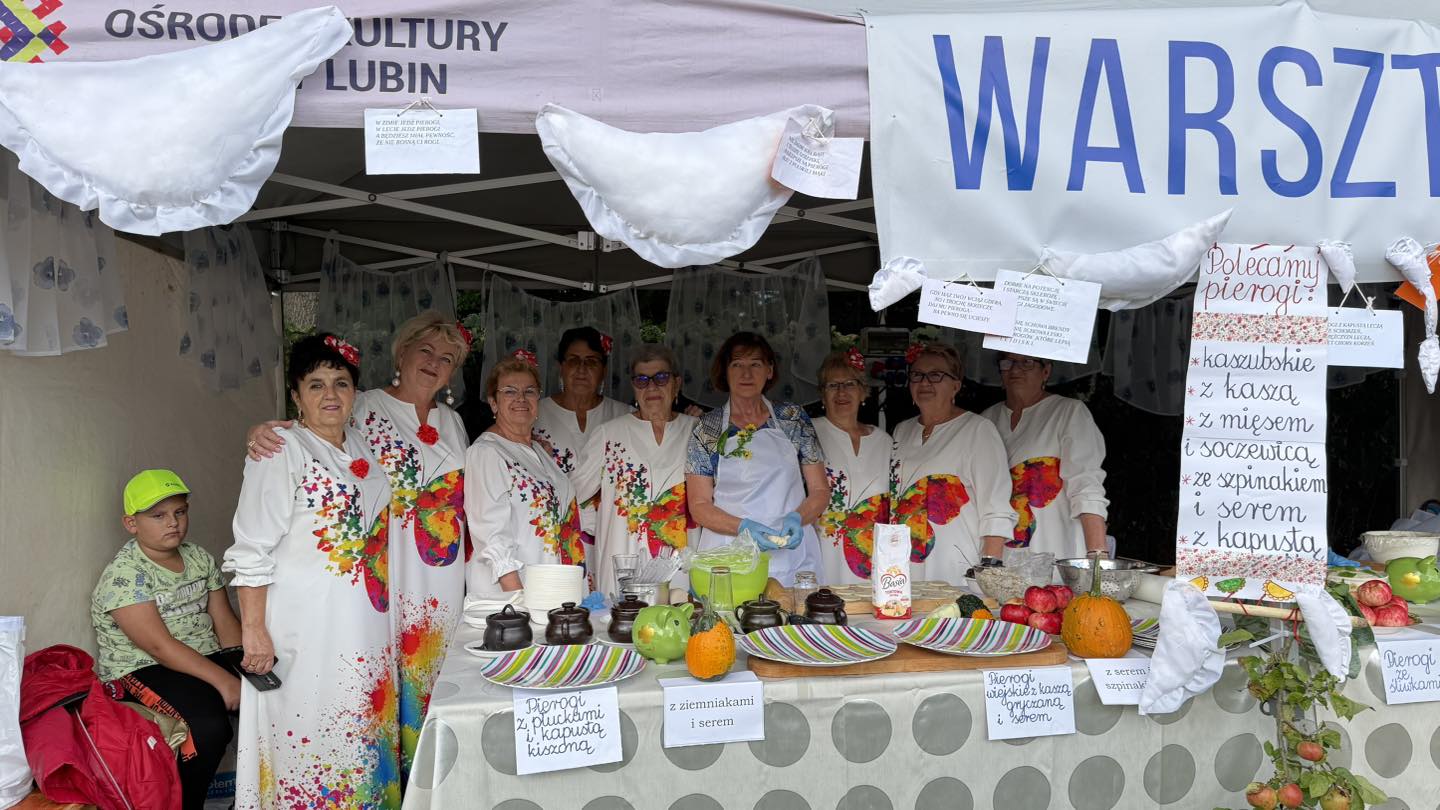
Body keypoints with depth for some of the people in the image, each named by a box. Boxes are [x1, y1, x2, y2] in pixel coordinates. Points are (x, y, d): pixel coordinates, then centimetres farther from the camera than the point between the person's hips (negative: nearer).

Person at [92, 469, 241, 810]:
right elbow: (159, 645, -20)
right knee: (210, 724, -32)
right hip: (144, 669, -6)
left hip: (207, 658, 7)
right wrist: (223, 680, -26)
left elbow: (225, 621, 7)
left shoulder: (200, 558, 9)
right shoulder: (123, 575, -13)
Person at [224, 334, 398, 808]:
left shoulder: (362, 446, 10)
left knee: (361, 733, 14)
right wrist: (253, 629, -18)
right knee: (308, 736, 1)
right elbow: (251, 551, -14)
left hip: (366, 623, 7)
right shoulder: (282, 449, -10)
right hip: (305, 627, -6)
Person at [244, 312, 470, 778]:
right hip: (388, 570, -5)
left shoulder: (452, 421, 15)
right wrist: (265, 432, -32)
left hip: (443, 576, 6)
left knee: (433, 662, 11)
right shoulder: (365, 408, -3)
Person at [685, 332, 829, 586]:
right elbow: (699, 506, 1)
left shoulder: (794, 418, 6)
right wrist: (743, 527, -16)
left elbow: (820, 491, 8)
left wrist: (796, 518, -12)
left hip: (793, 557, 1)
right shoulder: (706, 429, 4)